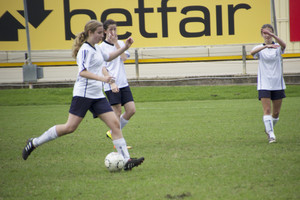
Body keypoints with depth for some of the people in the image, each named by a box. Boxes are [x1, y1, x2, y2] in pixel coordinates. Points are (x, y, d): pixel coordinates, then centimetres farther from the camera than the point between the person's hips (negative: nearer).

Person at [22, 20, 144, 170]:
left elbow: (108, 57, 38)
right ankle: (34, 142, 6)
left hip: (97, 95, 8)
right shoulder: (85, 50, -12)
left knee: (115, 124, -3)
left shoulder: (96, 48, 15)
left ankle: (126, 160, -6)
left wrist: (125, 48, 29)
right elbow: (82, 72, -26)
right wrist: (101, 78, -37)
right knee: (70, 127, -9)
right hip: (83, 94, -8)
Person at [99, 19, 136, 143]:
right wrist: (112, 83, -16)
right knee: (117, 113, -5)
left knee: (131, 110, 0)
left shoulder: (120, 43, 12)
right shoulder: (102, 47, -5)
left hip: (123, 83, 5)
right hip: (111, 86, -5)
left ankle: (113, 132, 17)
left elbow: (124, 57, -5)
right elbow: (102, 68, -8)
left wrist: (116, 42, -6)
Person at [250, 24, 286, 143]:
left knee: (276, 112, 7)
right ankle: (271, 135, -15)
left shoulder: (277, 47, 2)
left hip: (278, 84, 1)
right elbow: (252, 52, -22)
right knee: (267, 110, -14)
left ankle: (269, 129, 32)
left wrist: (272, 35, -42)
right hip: (264, 84, -1)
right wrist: (266, 46, -40)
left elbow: (283, 45, -23)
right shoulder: (260, 48, 2)